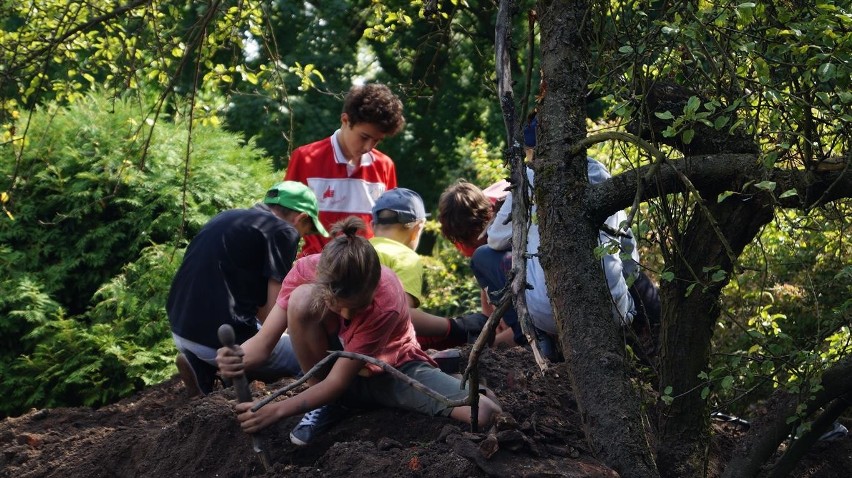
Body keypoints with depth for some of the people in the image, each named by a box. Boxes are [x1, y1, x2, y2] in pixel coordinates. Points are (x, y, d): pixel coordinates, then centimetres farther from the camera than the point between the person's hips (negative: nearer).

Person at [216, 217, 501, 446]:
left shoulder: (385, 302, -34)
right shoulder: (306, 272, -26)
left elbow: (338, 381, -31)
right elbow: (264, 342, -26)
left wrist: (277, 411, -40)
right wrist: (239, 359, -50)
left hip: (391, 370, -3)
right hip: (336, 361, 3)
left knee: (485, 414, -29)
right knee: (301, 299, -32)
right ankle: (326, 404, -11)